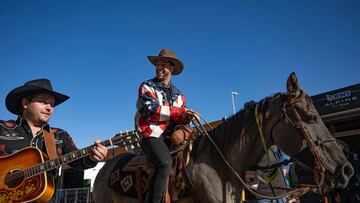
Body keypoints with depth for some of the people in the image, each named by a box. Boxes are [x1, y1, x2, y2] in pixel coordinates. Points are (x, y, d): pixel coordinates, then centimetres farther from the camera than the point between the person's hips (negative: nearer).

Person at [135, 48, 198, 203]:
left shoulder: (178, 94, 19)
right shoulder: (147, 86, 3)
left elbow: (180, 117, 12)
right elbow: (151, 110, -13)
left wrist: (187, 116, -13)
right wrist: (179, 111, -13)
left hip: (172, 136, 6)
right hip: (152, 134, -6)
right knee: (165, 163, -31)